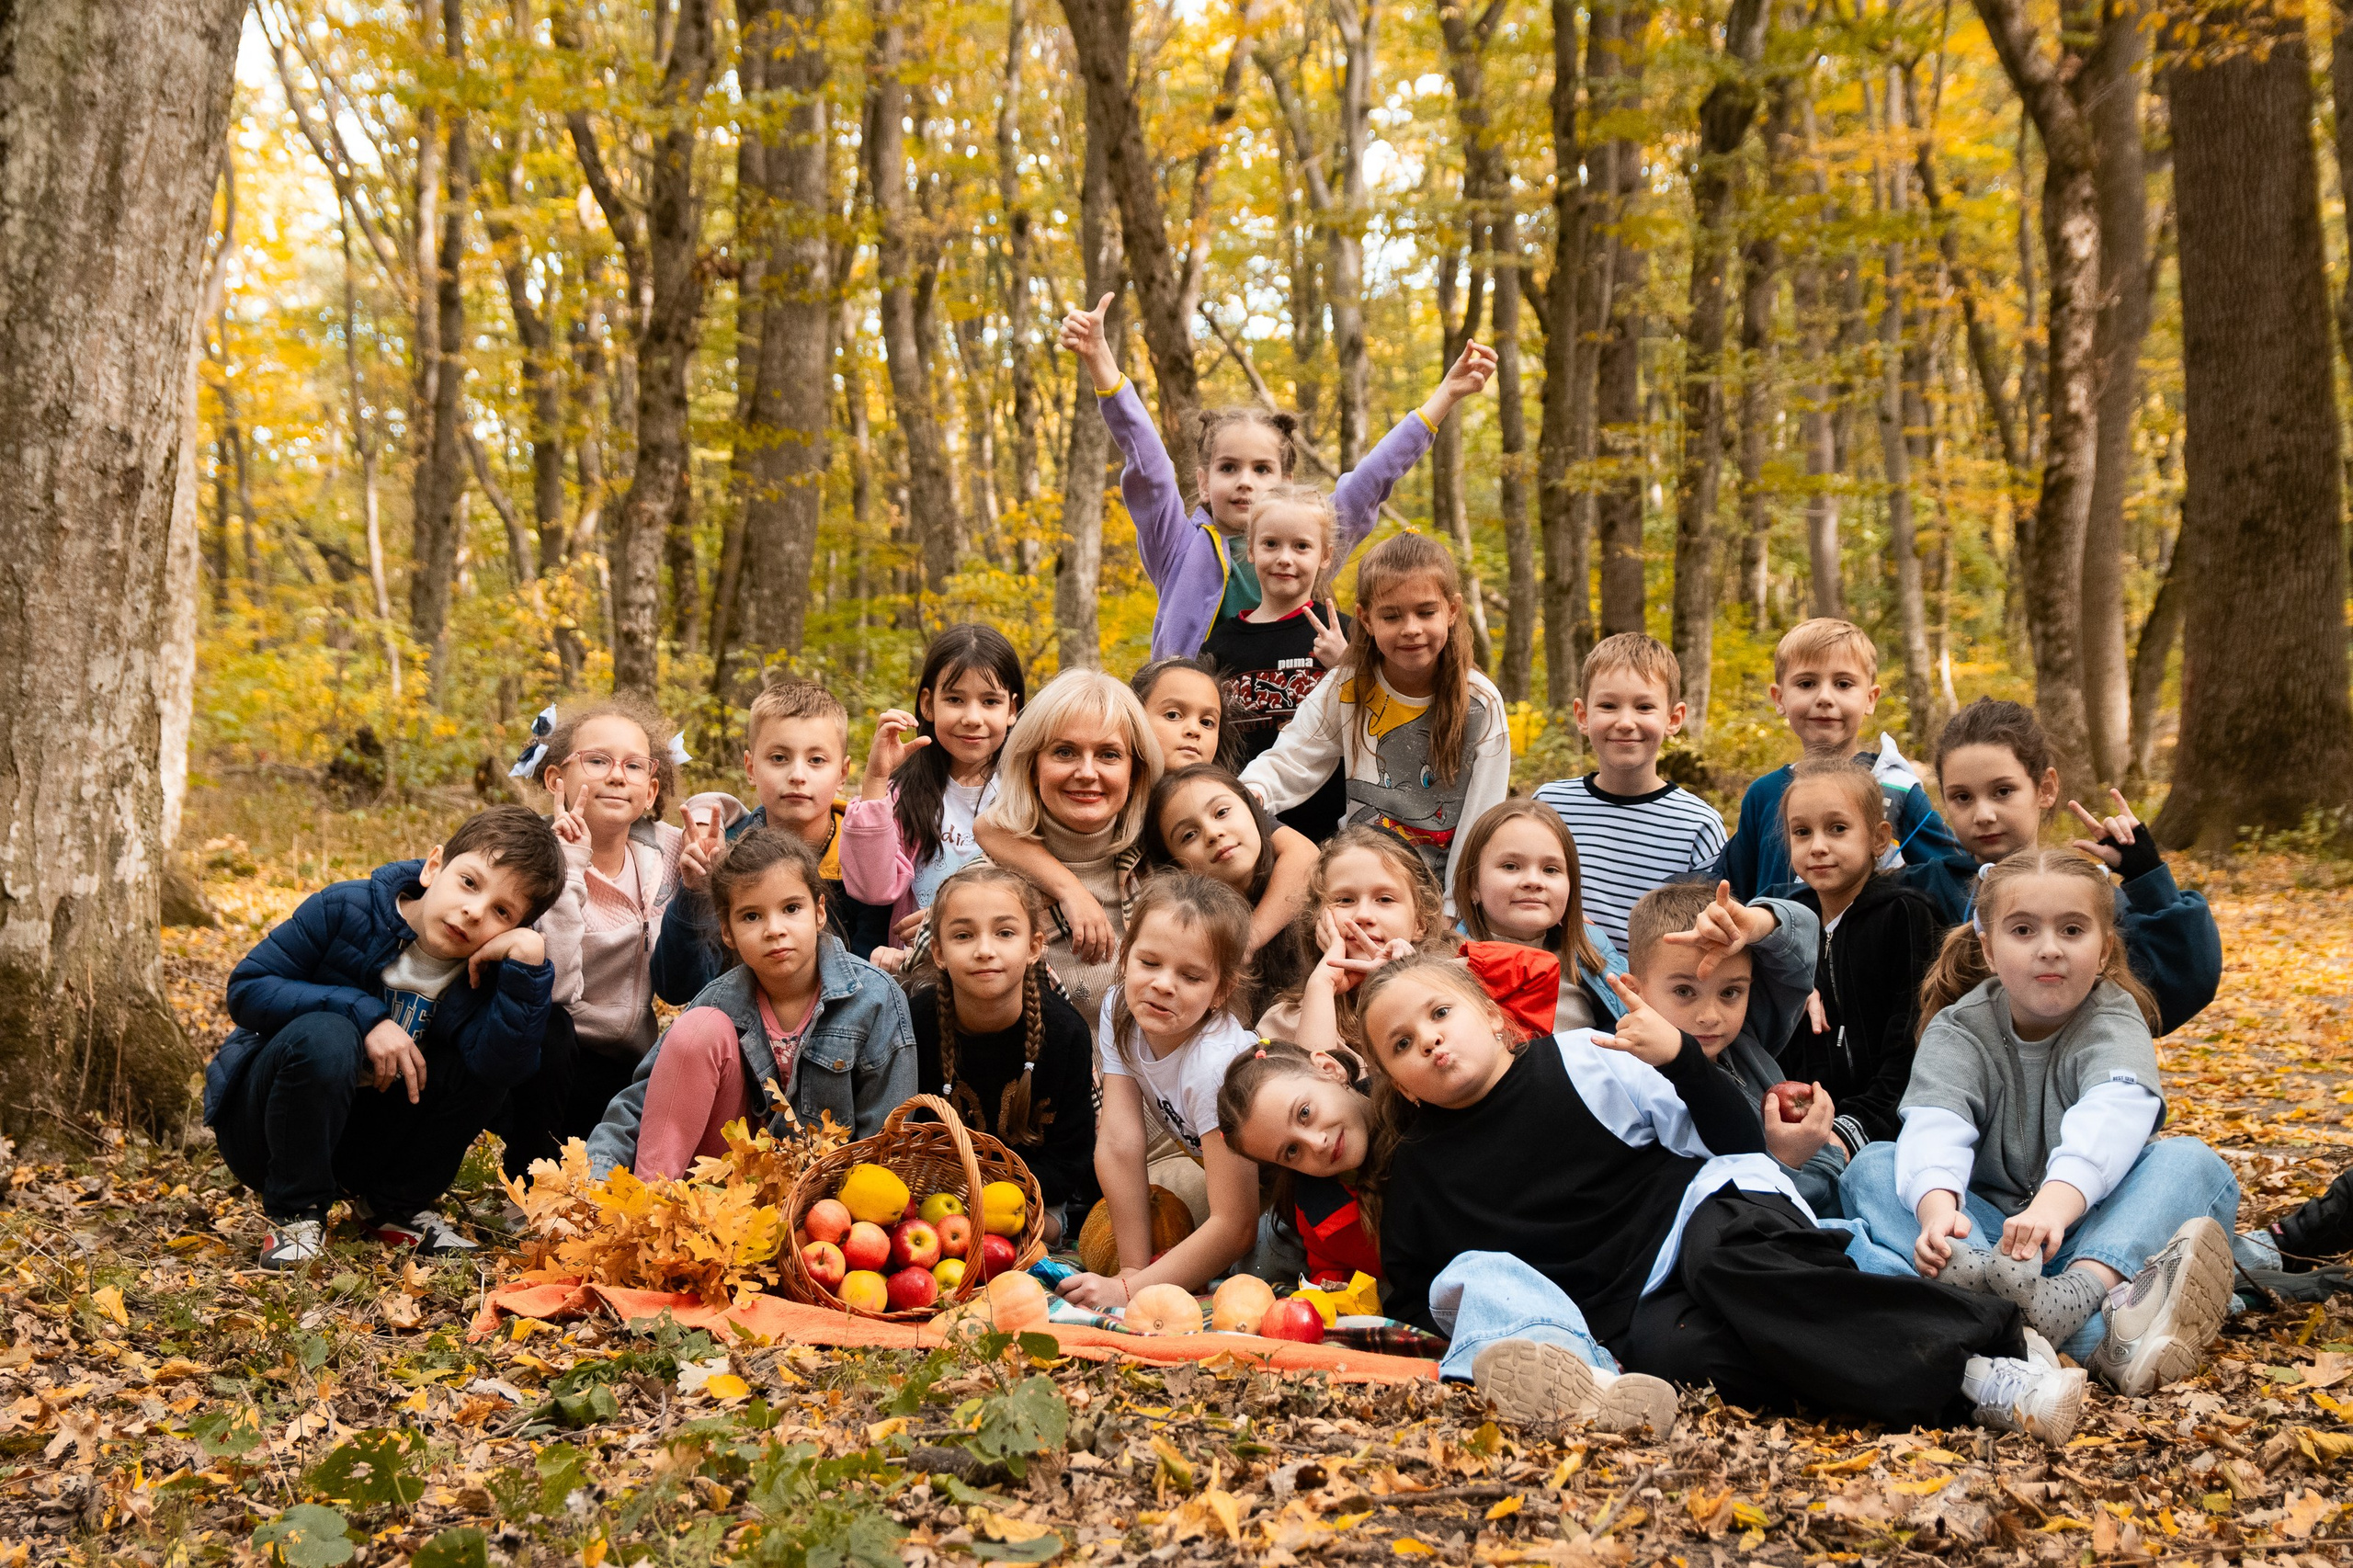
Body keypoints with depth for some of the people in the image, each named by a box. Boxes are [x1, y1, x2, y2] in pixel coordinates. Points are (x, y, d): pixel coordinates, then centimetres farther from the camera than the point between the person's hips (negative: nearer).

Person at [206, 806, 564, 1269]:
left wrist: (528, 956, -36)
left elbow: (504, 1068, -29)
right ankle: (296, 1214, -15)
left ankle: (397, 1207, 1)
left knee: (487, 1061, -18)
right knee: (324, 1035, -34)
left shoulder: (483, 971, -10)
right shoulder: (346, 911, -17)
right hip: (262, 1122, -3)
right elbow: (246, 988, -19)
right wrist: (365, 1016, -28)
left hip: (366, 1141, 3)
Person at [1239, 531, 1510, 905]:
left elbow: (1481, 824, -3)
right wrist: (1252, 793, -21)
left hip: (1445, 892, -4)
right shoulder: (1345, 691, 1)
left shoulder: (1481, 705, -4)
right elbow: (1288, 765, 1)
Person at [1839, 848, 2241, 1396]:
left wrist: (2056, 1202, -49)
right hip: (1985, 1231, 1)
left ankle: (2081, 1290, -55)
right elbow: (1935, 1124, -21)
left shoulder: (2114, 1020, -3)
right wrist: (1937, 1207, -45)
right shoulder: (1957, 1031, 1)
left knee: (2194, 1163, -24)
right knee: (1871, 1170, -25)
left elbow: (2113, 1113, -27)